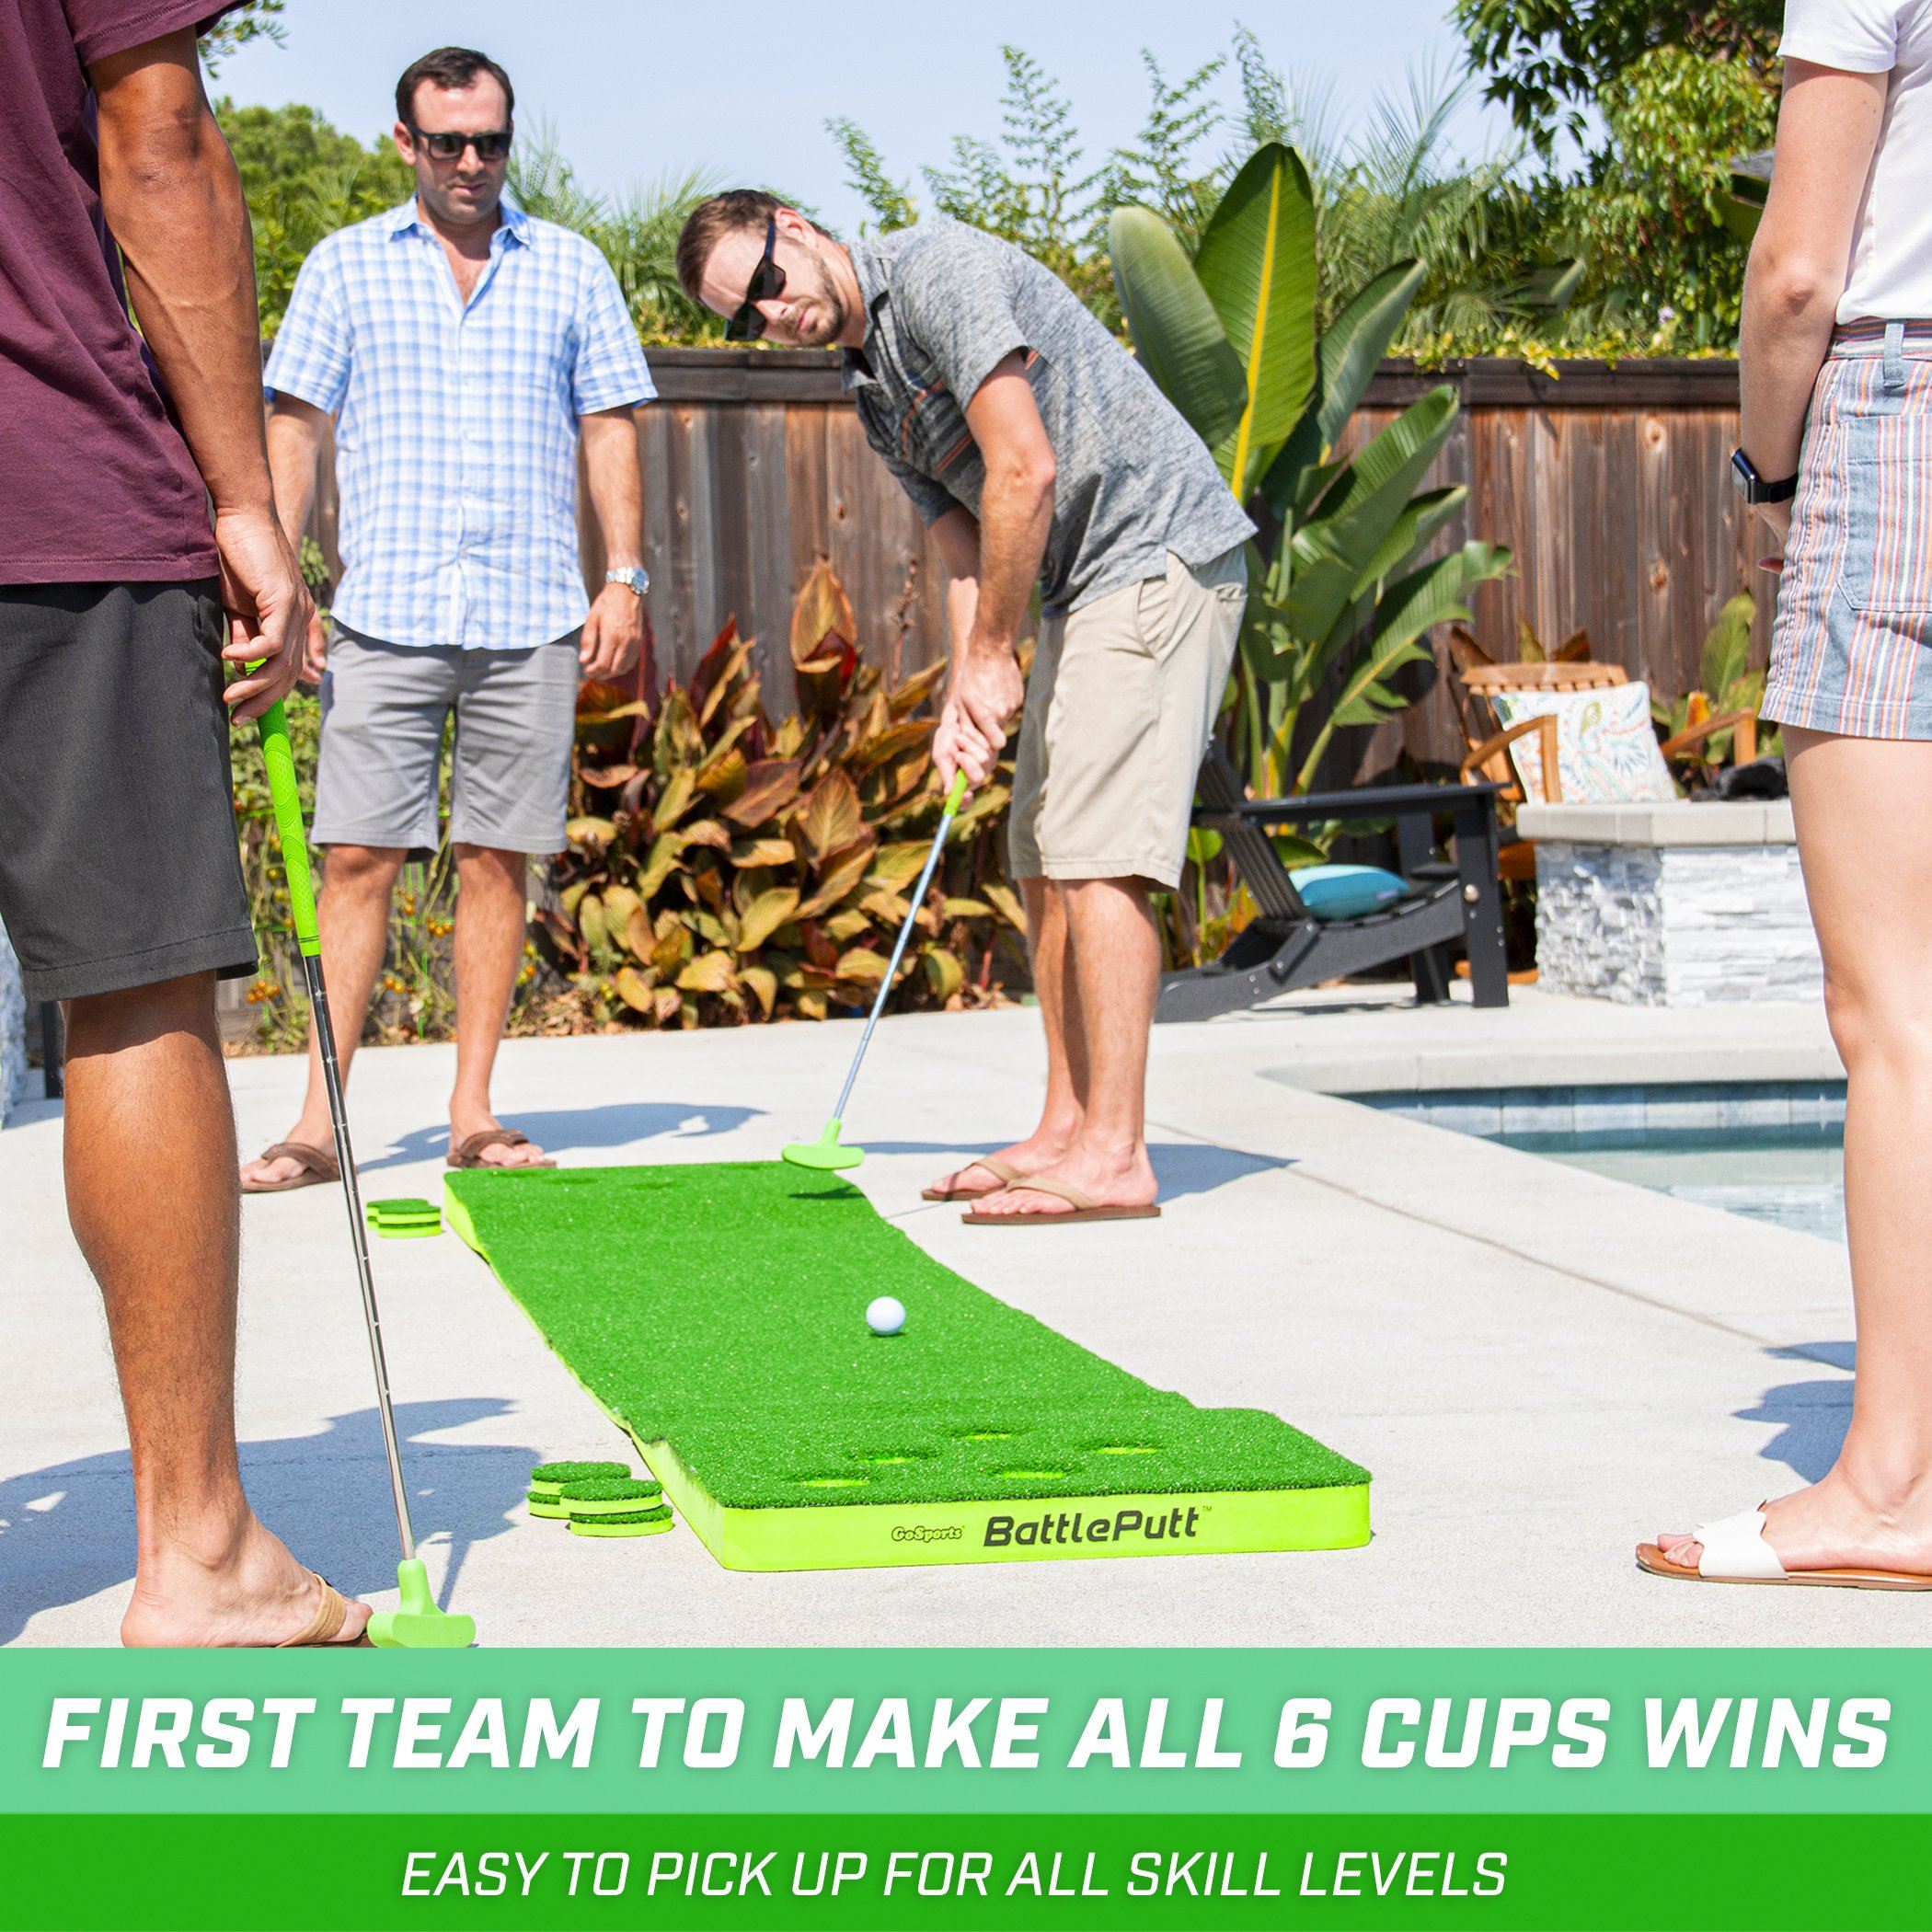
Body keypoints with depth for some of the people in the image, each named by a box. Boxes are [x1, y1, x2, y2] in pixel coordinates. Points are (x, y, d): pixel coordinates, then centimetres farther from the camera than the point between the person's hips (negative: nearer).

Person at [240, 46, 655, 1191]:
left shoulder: (571, 268, 12)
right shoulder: (346, 267, 9)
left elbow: (611, 429, 12)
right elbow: (295, 428, 7)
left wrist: (625, 577, 2)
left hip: (532, 615, 1)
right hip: (386, 610, -1)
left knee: (498, 860, 3)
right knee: (358, 858, -6)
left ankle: (474, 1114, 9)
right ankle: (322, 1121, -4)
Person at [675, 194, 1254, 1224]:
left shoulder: (937, 268, -14)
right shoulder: (873, 393, 16)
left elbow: (1025, 472, -20)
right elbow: (967, 547, 13)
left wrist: (991, 656, -12)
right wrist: (966, 697, -4)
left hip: (1157, 552, -10)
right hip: (1083, 592, 10)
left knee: (1097, 856, -15)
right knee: (1044, 860, 10)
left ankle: (1114, 1157, -16)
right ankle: (1066, 1129, 15)